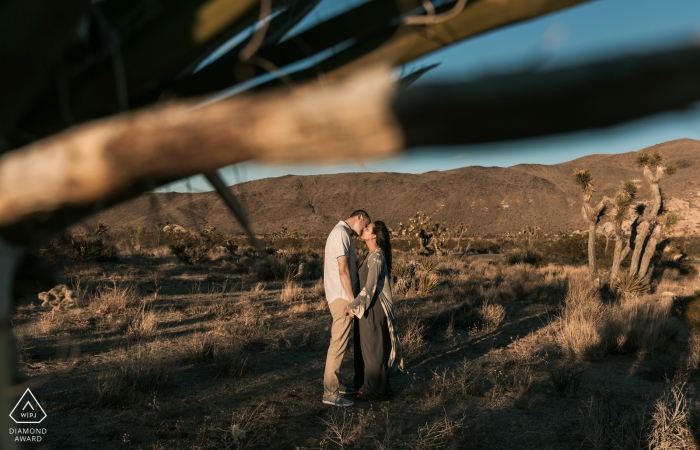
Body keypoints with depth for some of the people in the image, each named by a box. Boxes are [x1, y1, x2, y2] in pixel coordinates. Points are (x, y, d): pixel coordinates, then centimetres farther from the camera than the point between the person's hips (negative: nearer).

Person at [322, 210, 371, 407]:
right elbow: (342, 270, -20)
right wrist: (352, 300, -19)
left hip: (343, 296, 11)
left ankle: (336, 383, 25)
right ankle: (330, 393, -2)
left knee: (340, 341, 16)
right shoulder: (341, 233, -15)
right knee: (338, 343, -7)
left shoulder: (344, 233, 17)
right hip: (341, 297, -11)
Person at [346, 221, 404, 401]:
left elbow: (369, 287, -21)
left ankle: (376, 390, 14)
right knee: (369, 347, 17)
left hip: (374, 308, -9)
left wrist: (353, 305, -17)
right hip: (368, 306, 9)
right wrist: (356, 304, 15)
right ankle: (370, 386, 29)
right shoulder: (372, 255, 10)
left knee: (374, 348, 2)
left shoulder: (377, 257, -18)